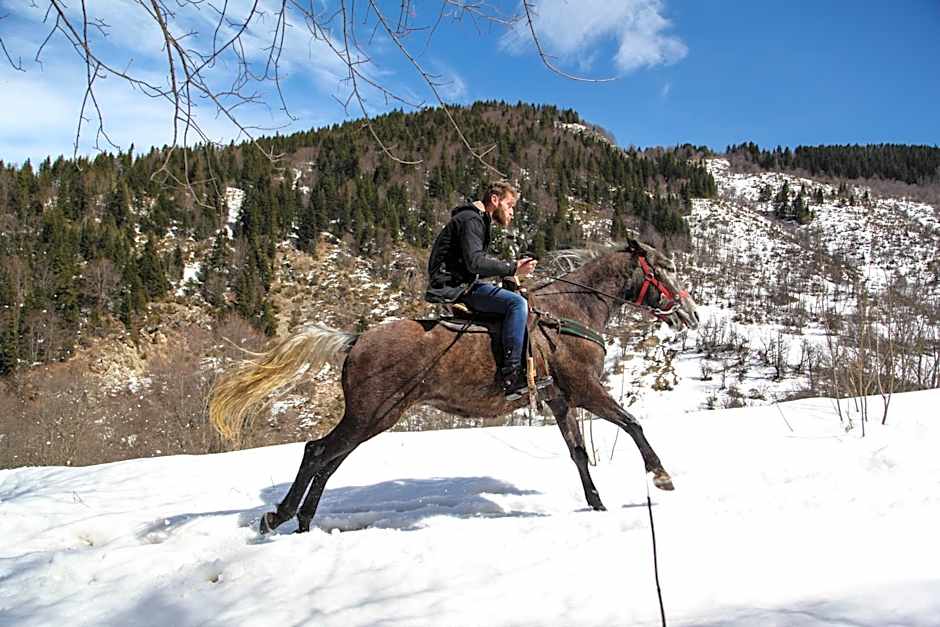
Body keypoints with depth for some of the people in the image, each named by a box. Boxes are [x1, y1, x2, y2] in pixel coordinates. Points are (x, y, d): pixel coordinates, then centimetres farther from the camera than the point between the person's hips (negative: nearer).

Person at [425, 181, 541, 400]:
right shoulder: (471, 220, -12)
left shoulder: (480, 221, 22)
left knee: (517, 298, 16)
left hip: (463, 285, 11)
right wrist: (512, 268, -23)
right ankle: (511, 374, -23)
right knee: (516, 303, -22)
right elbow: (475, 262, -24)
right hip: (454, 287, -11)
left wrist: (513, 267, 5)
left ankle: (525, 367, 14)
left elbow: (482, 262, 17)